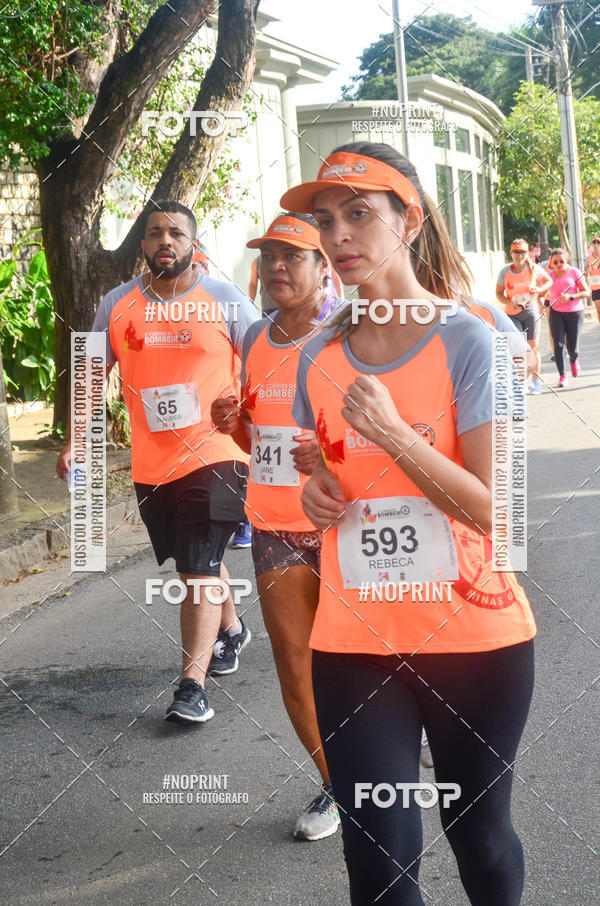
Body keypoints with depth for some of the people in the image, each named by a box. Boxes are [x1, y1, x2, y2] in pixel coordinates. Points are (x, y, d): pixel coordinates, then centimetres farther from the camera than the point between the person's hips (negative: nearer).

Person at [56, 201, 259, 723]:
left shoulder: (227, 302, -2)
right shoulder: (118, 305, 4)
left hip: (216, 455, -4)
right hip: (151, 462, 4)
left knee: (199, 570, -10)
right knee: (199, 562, 19)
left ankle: (193, 684, -6)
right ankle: (233, 630, 45)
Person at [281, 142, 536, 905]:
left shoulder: (468, 342, -11)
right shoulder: (319, 357, 3)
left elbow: (494, 510, -15)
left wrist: (394, 435, -25)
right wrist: (316, 493, -5)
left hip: (474, 637, -3)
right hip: (355, 645, 3)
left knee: (477, 830, 16)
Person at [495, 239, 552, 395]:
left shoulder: (534, 269, -1)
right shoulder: (505, 272, 0)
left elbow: (549, 281, 13)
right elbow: (498, 293, 7)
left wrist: (539, 291, -7)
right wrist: (509, 302, -11)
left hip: (531, 310, 0)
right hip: (512, 313, 1)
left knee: (533, 346, 1)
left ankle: (536, 382, 10)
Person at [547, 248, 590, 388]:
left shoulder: (574, 272, -3)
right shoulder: (550, 276, 6)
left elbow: (586, 292, -5)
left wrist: (570, 297, -19)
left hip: (575, 313, -2)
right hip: (556, 313, 2)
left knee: (572, 347, 0)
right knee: (558, 344, -10)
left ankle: (574, 360, 37)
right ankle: (562, 376, -3)